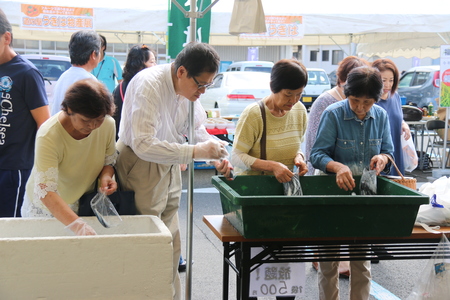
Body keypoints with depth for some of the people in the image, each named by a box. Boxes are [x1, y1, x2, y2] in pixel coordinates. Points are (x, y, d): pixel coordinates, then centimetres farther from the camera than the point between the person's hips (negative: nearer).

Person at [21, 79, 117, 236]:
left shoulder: (108, 125, -17)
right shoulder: (49, 136, -32)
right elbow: (46, 192, -40)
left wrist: (106, 176, -23)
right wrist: (77, 225, -53)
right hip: (47, 209, -4)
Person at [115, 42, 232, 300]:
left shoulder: (189, 87, -1)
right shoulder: (148, 85, -25)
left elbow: (196, 128, 14)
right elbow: (143, 144, -32)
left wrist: (216, 155, -4)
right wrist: (196, 152, -32)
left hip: (169, 168, 8)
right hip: (141, 167, -8)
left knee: (171, 244, 15)